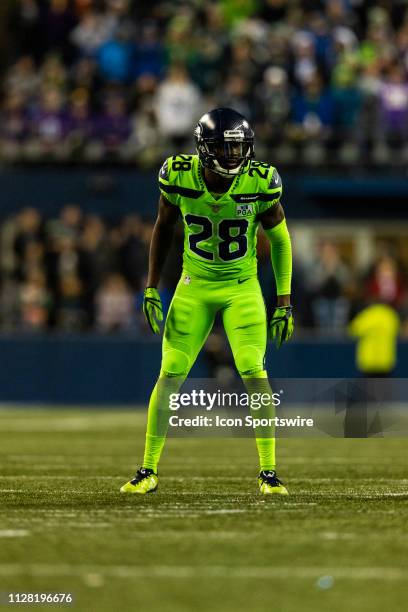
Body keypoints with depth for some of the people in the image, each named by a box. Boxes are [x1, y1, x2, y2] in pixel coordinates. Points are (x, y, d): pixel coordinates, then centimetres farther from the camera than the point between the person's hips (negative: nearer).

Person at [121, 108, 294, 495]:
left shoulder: (260, 182, -18)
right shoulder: (180, 177, -16)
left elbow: (279, 239, -3)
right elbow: (163, 227, 3)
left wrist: (284, 303, -4)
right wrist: (151, 288, 2)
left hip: (242, 288, -1)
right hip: (194, 287, 1)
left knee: (254, 373, -13)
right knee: (169, 375, -2)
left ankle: (268, 473, -3)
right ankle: (148, 470, 11)